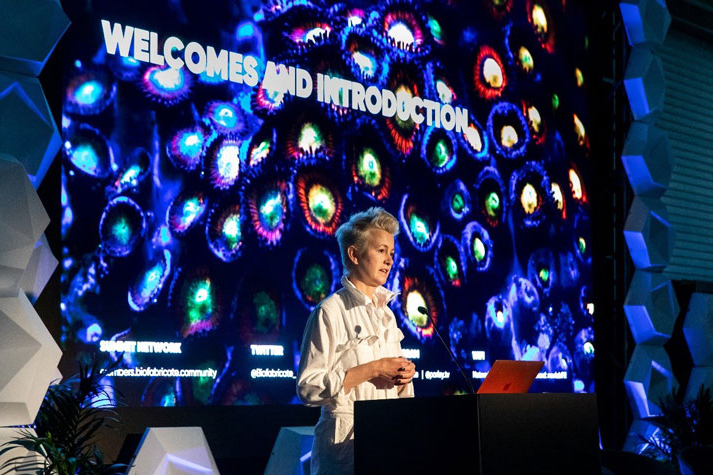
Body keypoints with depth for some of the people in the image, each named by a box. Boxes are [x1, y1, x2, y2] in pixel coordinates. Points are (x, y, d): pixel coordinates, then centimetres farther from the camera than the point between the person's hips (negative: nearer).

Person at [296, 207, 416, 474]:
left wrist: (403, 376, 1)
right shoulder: (330, 312, -9)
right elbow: (308, 387, -17)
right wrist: (372, 369, -18)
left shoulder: (385, 313, 15)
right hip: (347, 441, -7)